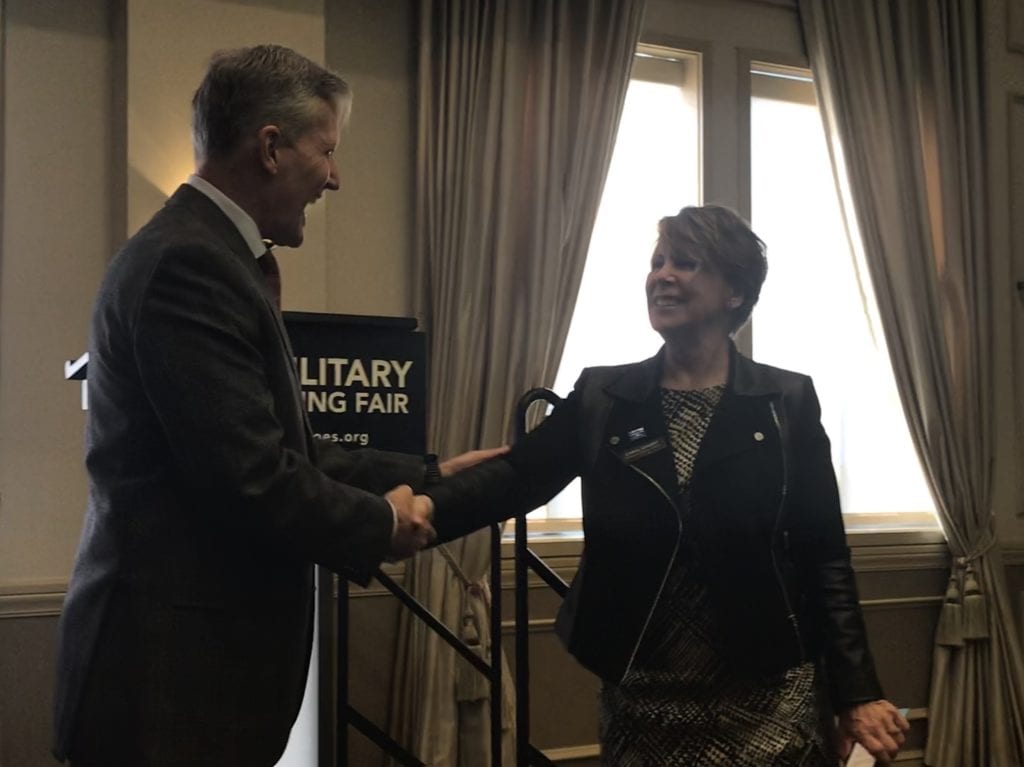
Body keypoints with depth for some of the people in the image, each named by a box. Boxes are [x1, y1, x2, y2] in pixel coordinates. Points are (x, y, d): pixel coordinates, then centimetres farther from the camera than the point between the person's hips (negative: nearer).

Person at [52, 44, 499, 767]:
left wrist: (426, 475, 10)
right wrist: (381, 523, -8)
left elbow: (285, 449, 13)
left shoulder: (207, 252, 13)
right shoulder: (188, 263, -19)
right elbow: (254, 481, -24)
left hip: (199, 648, 10)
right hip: (177, 662, -10)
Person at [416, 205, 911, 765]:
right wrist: (426, 506, -26)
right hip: (641, 701, 2)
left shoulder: (788, 402, -1)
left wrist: (858, 695, -4)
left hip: (769, 701, -1)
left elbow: (825, 558, -1)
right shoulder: (601, 397, 4)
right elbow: (518, 474, -8)